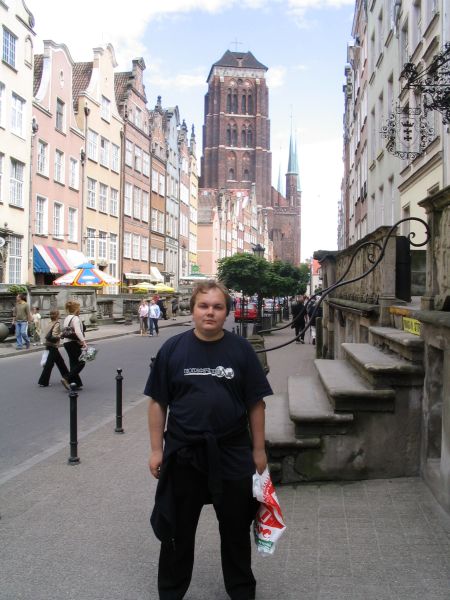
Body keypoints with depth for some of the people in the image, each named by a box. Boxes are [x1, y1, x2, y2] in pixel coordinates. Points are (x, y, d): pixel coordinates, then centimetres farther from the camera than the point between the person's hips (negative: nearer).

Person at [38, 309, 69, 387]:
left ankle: (66, 376, 33)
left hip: (48, 345, 9)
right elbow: (54, 336, -24)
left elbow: (47, 335, 9)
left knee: (60, 361, 20)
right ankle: (43, 382, 0)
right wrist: (61, 335, -9)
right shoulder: (57, 324, -15)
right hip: (53, 346, -9)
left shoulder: (50, 324, 9)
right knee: (49, 364, -3)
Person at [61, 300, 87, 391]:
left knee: (74, 363, 11)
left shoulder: (66, 318, 15)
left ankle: (77, 384, 12)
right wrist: (83, 341, -29)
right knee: (81, 363, -4)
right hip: (74, 343, -9)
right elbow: (78, 332, -25)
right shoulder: (75, 318, -13)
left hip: (67, 343, 9)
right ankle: (67, 379, -13)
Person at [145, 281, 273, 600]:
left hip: (233, 454, 0)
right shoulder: (173, 349, -3)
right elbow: (158, 402, 0)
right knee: (177, 529, 15)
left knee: (236, 528, 16)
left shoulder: (241, 349, -3)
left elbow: (256, 403, 1)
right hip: (183, 453, 0)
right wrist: (156, 450, -2)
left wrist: (258, 450, 1)